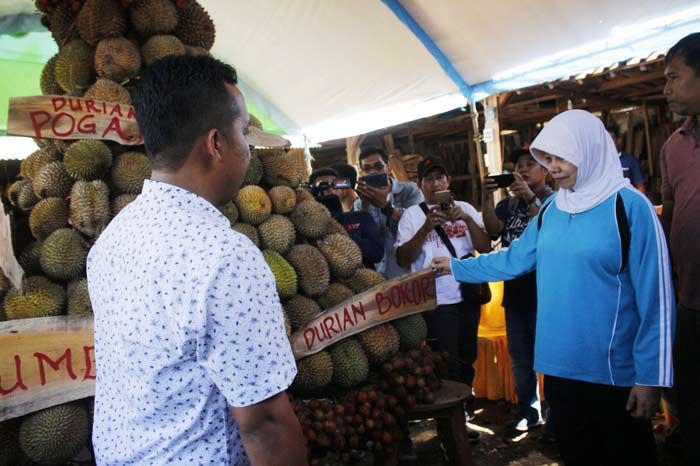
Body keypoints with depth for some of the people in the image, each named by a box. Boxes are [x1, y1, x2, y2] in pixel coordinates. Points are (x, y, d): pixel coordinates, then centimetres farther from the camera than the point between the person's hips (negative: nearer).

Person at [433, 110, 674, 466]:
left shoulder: (629, 206, -13)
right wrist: (456, 267, 18)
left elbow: (655, 298, -13)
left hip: (615, 369, -5)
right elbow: (514, 259, 16)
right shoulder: (551, 209, 6)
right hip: (560, 363, 6)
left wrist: (650, 376, -12)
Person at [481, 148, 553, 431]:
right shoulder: (509, 204, 13)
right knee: (520, 355, 13)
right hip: (515, 291, 6)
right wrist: (487, 198, -15)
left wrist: (530, 198, -26)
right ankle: (529, 411, 26)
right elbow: (493, 231, -3)